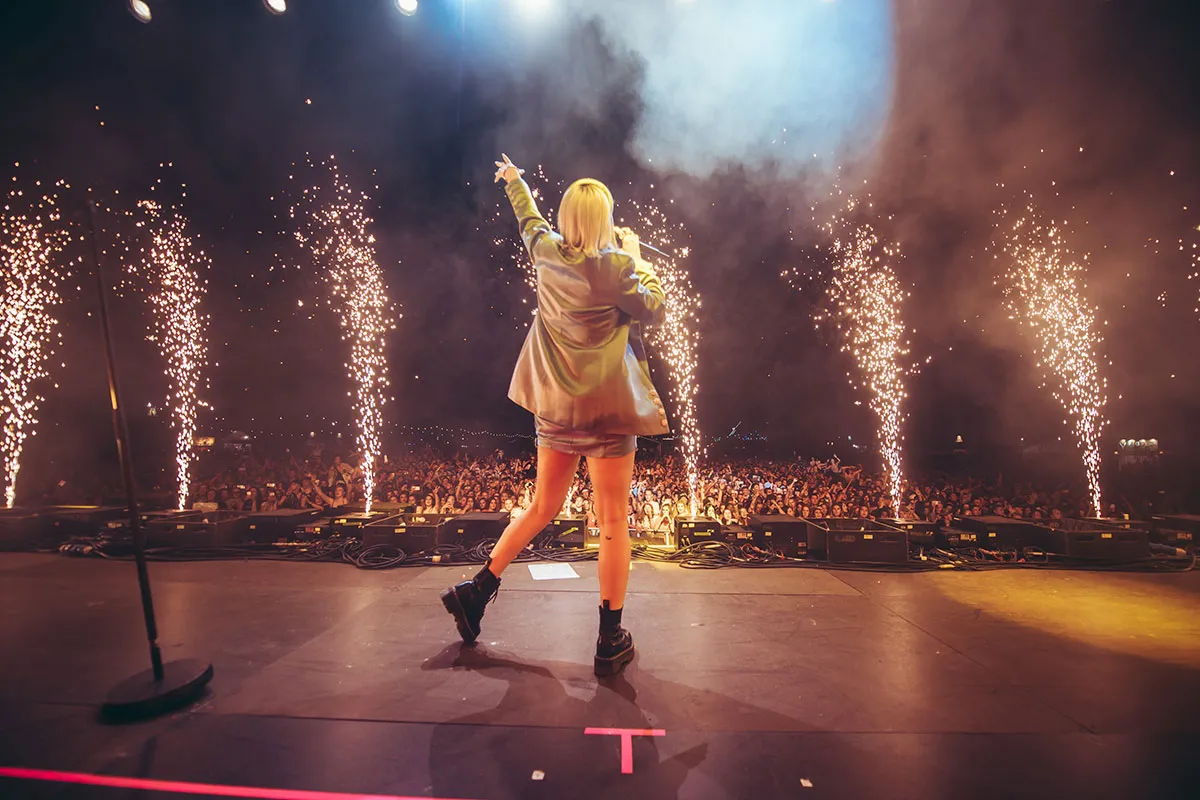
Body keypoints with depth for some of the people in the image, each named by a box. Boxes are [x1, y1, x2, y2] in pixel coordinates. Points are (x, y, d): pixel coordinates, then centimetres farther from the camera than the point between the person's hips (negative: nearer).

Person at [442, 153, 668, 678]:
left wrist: (514, 182, 48)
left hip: (553, 407, 6)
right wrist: (636, 257, 11)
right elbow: (654, 313, 3)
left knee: (542, 509, 21)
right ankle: (610, 643, 13)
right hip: (607, 408, -6)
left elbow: (529, 220, 29)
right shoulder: (615, 265, -10)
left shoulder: (546, 252, 6)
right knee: (612, 524, 3)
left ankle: (477, 591, 27)